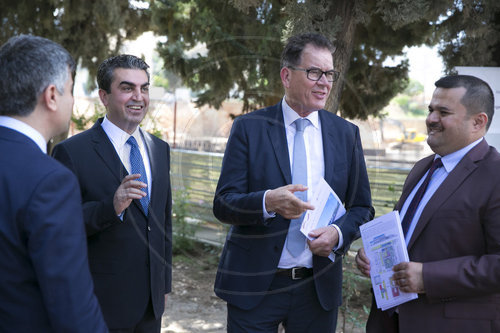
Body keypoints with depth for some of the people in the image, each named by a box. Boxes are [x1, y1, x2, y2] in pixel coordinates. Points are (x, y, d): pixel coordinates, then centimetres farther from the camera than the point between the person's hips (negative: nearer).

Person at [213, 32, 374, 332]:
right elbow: (223, 204, -8)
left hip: (318, 290, 3)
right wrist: (268, 201, -27)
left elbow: (362, 208, 9)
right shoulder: (248, 128, -3)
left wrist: (339, 233, -12)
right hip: (255, 285, -2)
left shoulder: (346, 133, 5)